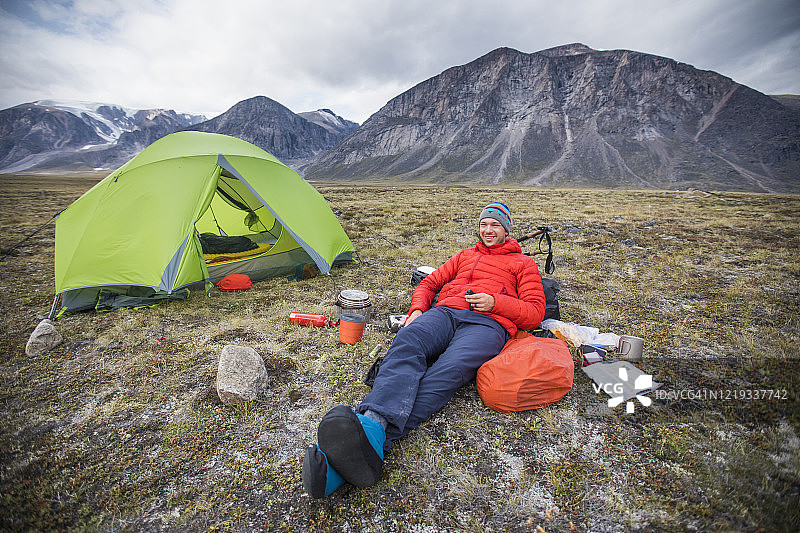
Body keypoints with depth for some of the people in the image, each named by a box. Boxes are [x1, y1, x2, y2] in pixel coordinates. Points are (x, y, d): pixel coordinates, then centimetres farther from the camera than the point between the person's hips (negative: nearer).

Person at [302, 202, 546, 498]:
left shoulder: (523, 263, 24)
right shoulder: (465, 255, 35)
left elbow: (535, 312, 11)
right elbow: (429, 283, 30)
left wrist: (495, 302, -7)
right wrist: (417, 310, 8)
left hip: (488, 323, -3)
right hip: (445, 312, 4)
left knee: (449, 371, -36)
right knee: (407, 342, -33)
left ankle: (374, 437, -55)